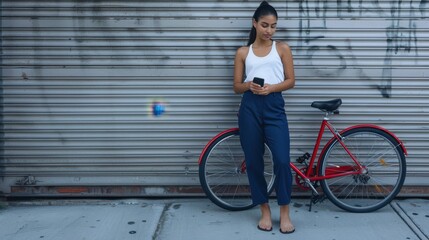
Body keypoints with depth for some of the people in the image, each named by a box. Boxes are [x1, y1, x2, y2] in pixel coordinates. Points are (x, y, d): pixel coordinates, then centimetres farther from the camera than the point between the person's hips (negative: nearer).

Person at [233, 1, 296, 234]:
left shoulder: (282, 48, 9)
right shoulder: (243, 52, 11)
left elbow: (291, 81, 6)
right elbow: (236, 86, 10)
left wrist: (271, 87, -12)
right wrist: (249, 85, -12)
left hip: (274, 107, -1)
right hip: (249, 108, 2)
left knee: (282, 160, -11)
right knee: (254, 162, 4)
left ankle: (284, 212, 5)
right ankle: (265, 211, 18)